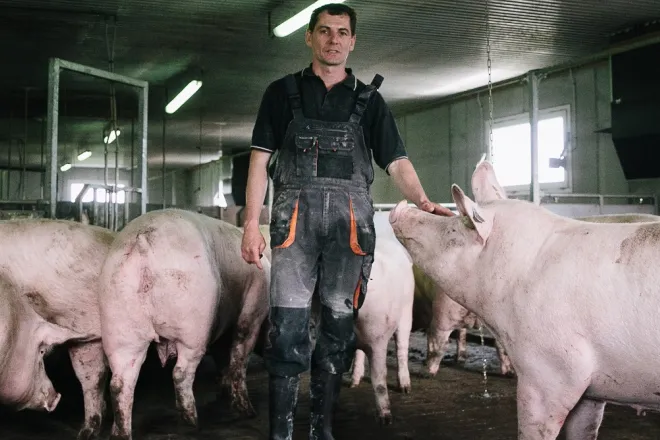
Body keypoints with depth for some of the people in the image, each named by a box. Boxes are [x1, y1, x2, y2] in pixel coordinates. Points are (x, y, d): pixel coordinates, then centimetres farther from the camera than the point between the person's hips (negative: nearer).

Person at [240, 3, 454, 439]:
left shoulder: (368, 100, 17)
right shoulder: (283, 92, 14)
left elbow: (397, 161, 9)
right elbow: (260, 159, 8)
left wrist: (423, 201, -10)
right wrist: (252, 223, -2)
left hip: (351, 217, 2)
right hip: (295, 212, -1)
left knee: (340, 324, 4)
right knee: (289, 324, -7)